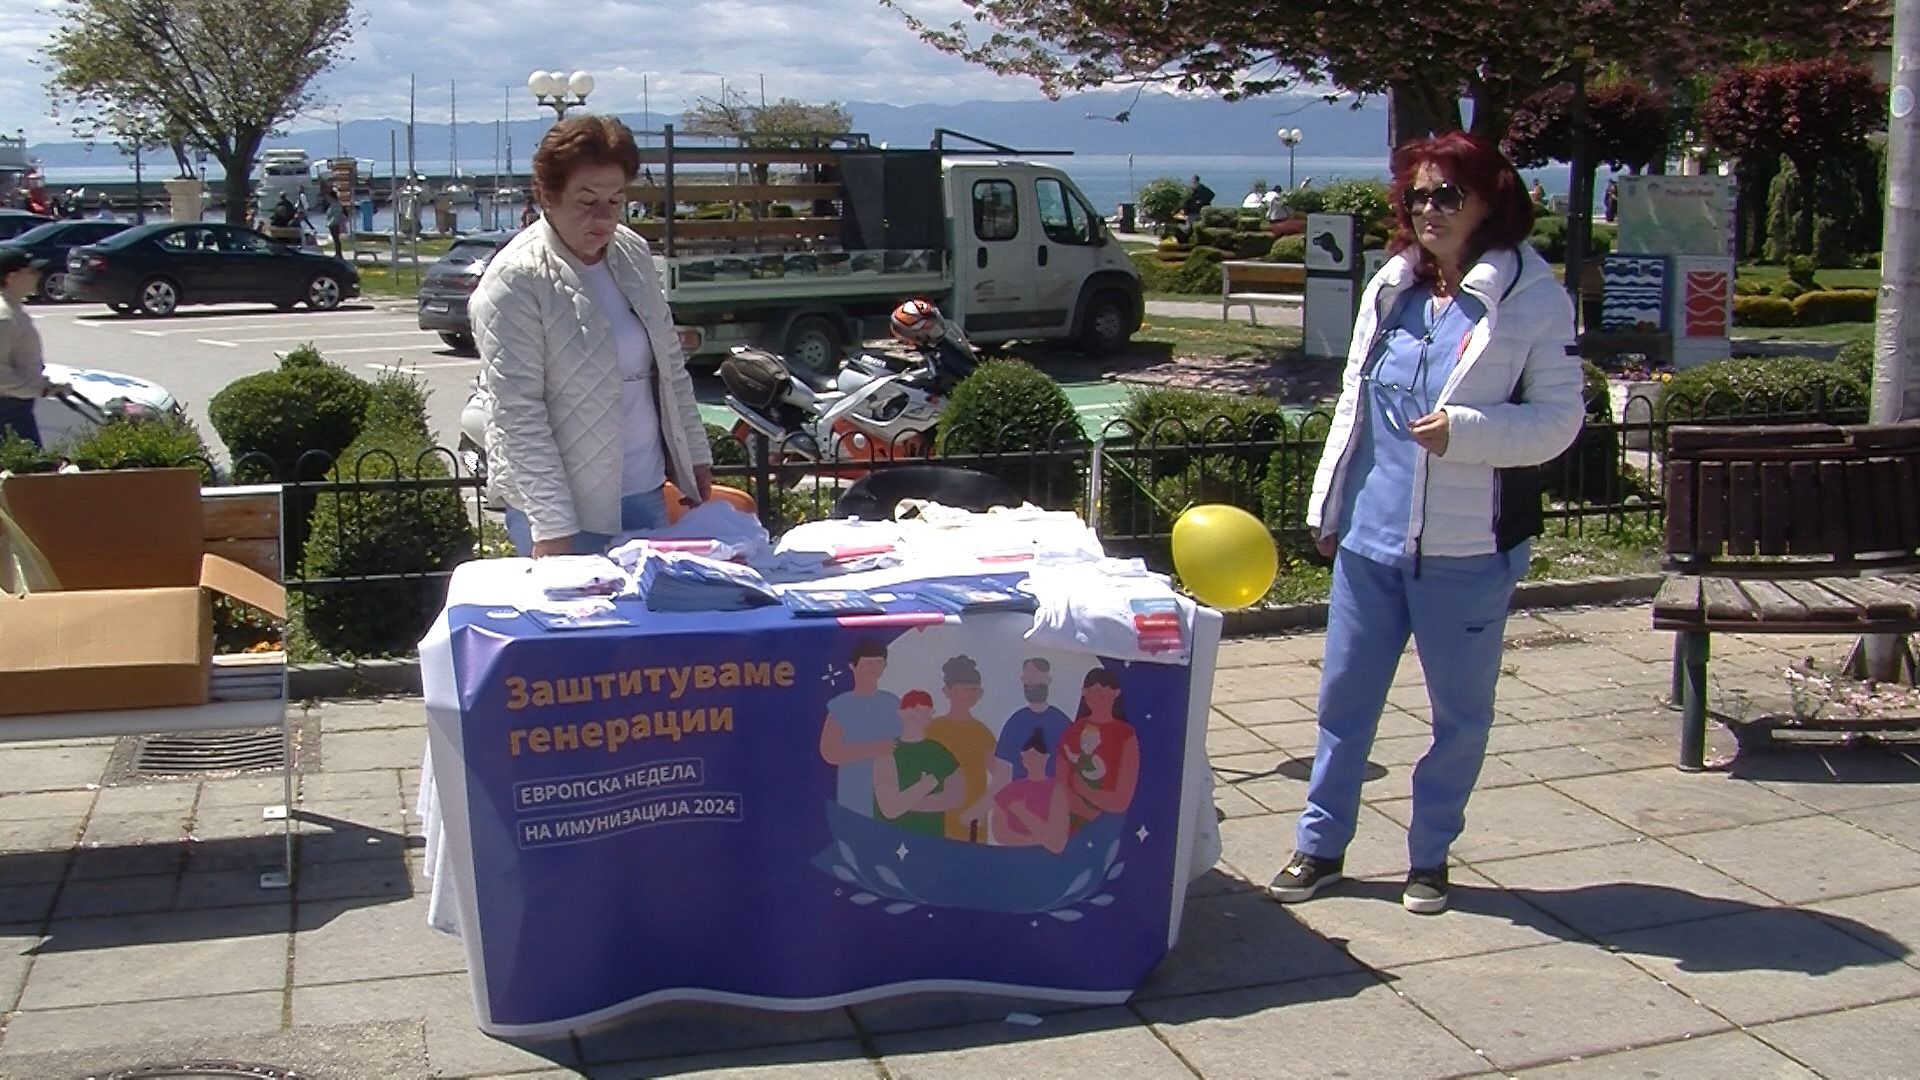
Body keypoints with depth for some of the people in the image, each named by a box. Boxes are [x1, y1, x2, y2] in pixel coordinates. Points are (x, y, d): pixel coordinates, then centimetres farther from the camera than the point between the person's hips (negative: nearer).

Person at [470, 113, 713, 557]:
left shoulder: (635, 253, 6)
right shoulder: (514, 281, -14)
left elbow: (671, 368, 16)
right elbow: (518, 415, -17)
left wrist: (694, 454, 15)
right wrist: (551, 527, -21)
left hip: (647, 495, 6)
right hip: (568, 511, -6)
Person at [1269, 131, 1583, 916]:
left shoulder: (1533, 299, -7)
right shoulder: (1390, 288, 8)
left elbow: (1559, 419, -9)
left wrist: (1464, 430, -23)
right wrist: (1328, 506, 13)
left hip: (1469, 551, -4)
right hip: (1370, 536, 5)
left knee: (1460, 712, 9)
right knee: (1344, 698, 12)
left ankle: (1429, 856, 27)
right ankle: (1320, 844, 26)